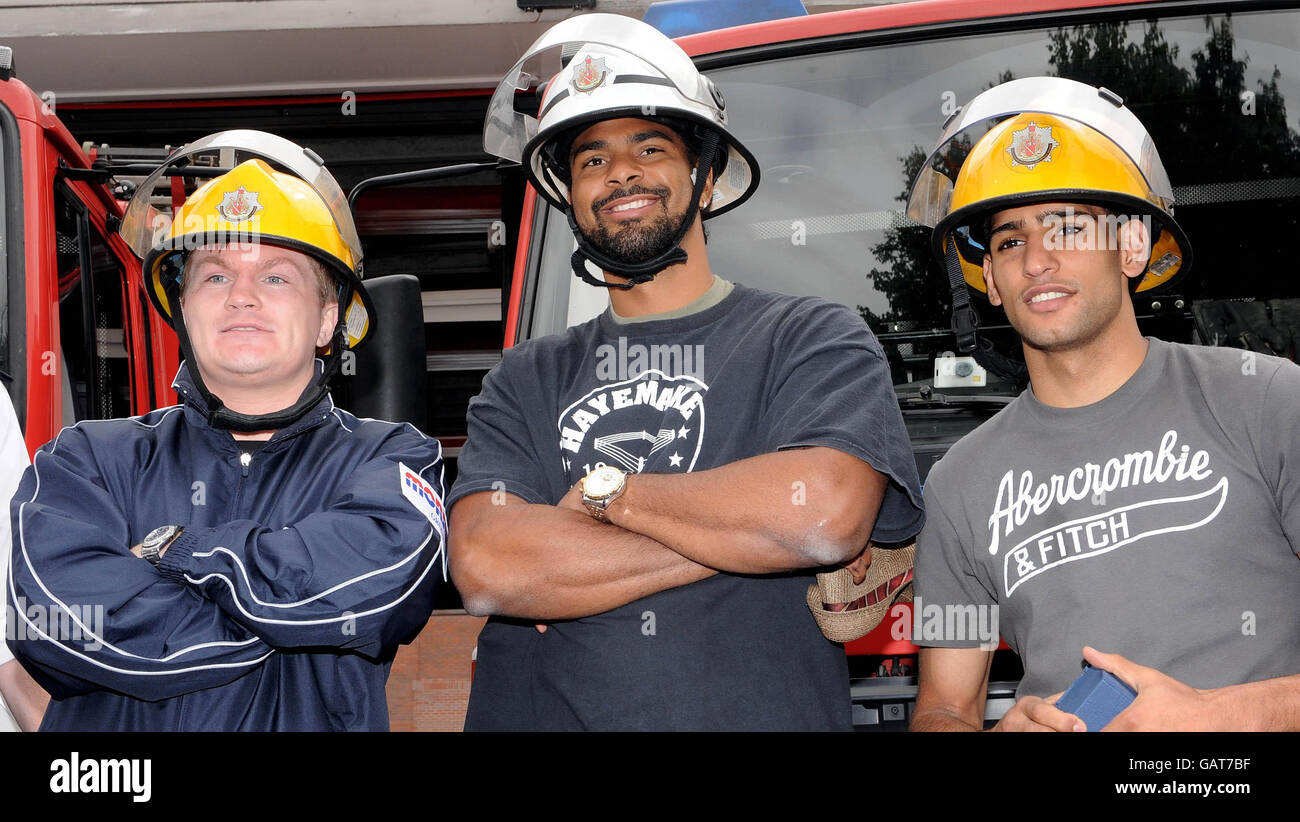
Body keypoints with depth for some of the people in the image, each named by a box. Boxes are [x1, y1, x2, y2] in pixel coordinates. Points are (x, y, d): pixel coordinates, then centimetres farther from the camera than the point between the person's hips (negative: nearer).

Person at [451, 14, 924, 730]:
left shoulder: (814, 340, 5)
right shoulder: (523, 382, 11)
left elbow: (827, 512, -13)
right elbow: (485, 570, -5)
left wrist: (603, 489, -4)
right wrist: (743, 533, -9)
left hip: (758, 713, 0)